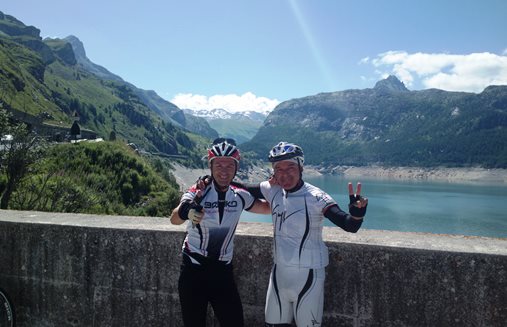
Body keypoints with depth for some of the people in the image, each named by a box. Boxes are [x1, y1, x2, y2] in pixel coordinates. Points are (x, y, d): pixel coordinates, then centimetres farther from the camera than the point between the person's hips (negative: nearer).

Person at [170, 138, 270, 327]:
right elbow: (175, 219, -33)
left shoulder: (240, 196, -3)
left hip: (223, 273, 3)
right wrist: (185, 211, -58)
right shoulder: (197, 194, -15)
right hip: (193, 272, -2)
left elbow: (268, 208, 12)